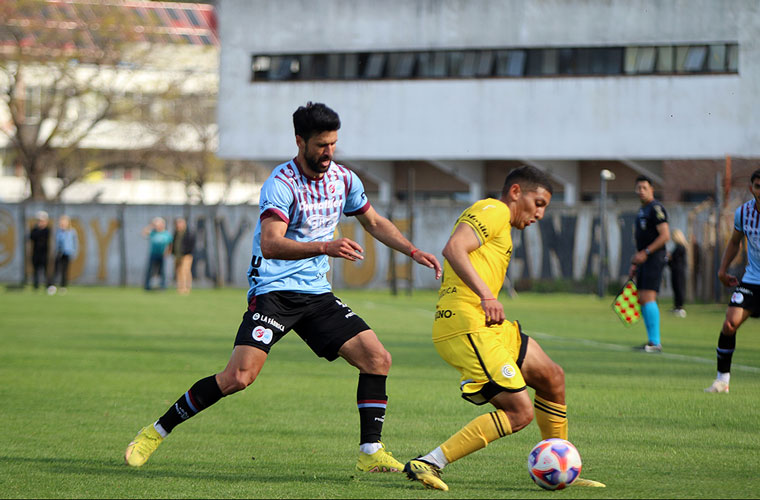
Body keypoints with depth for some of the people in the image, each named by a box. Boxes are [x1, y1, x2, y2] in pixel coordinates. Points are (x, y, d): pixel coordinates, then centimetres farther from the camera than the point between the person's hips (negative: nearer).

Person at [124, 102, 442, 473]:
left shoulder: (343, 179, 6)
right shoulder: (281, 184, -17)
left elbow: (375, 223, 24)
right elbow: (270, 244, -30)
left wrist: (414, 252, 15)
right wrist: (325, 247, -41)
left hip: (316, 292, 7)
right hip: (274, 290, -7)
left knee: (378, 359, -7)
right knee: (239, 376, -20)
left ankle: (370, 452, 2)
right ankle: (156, 431, -5)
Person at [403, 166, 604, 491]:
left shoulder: (496, 219, 28)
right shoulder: (494, 211, -3)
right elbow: (453, 248, -20)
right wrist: (486, 295, -29)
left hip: (485, 326, 11)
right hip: (467, 326, -11)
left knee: (551, 378, 16)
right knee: (519, 412, -14)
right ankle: (427, 465, -16)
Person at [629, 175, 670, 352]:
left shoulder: (656, 208, -10)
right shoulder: (642, 210, 20)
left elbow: (665, 235, -18)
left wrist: (645, 253, -20)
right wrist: (635, 264, 25)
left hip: (654, 258, -10)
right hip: (644, 260, 10)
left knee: (648, 298, -16)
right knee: (642, 300, 8)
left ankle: (655, 342, -18)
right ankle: (652, 341, 11)